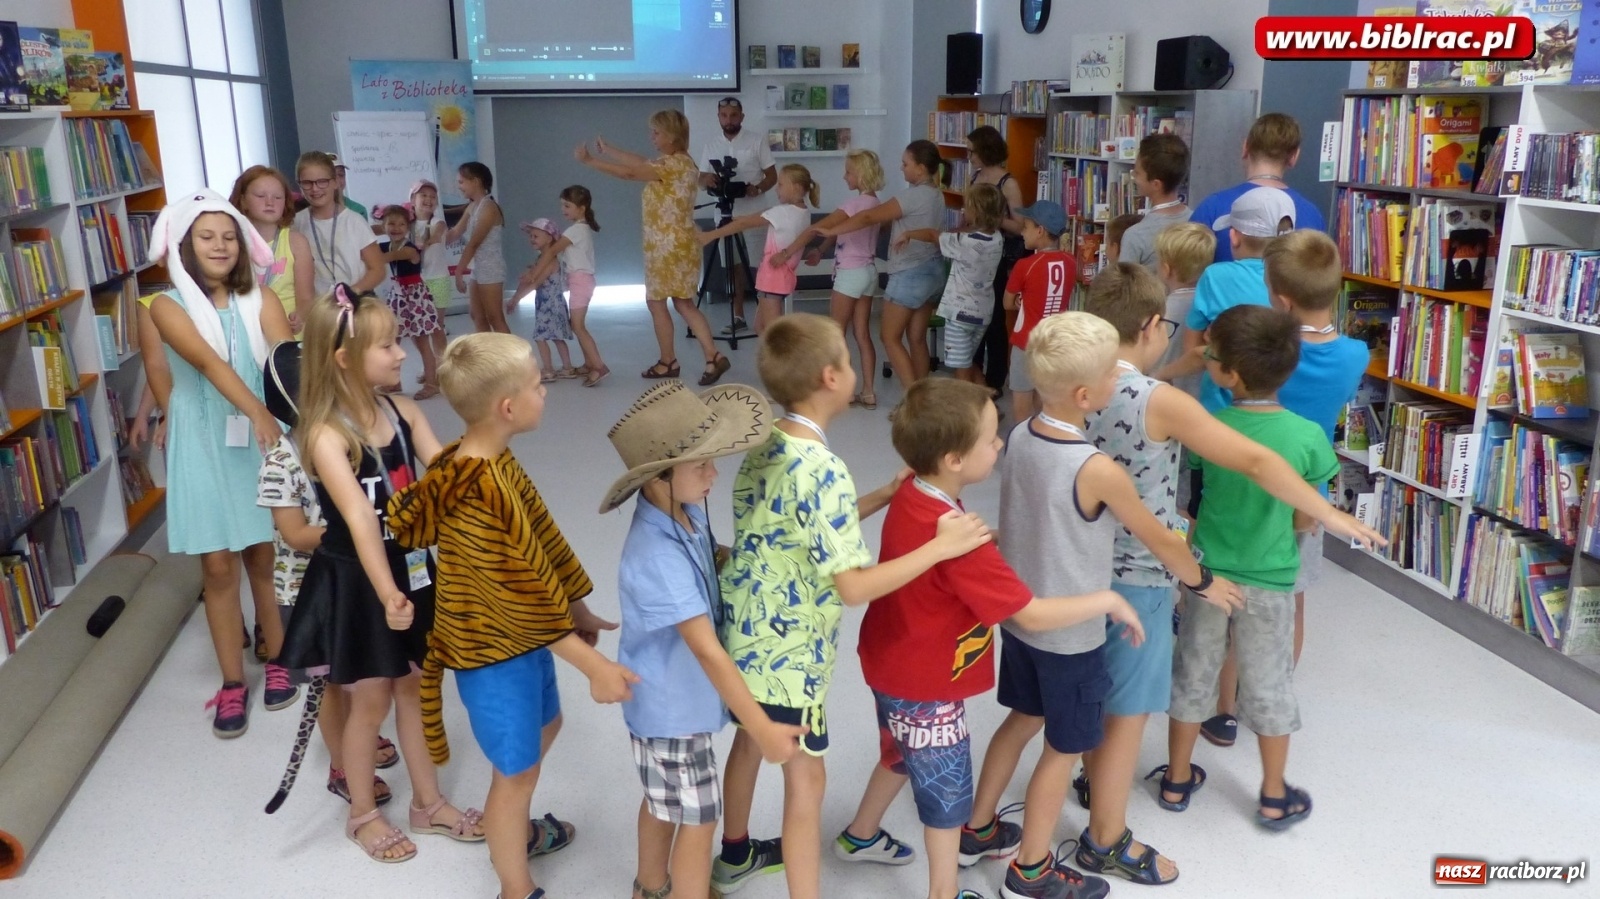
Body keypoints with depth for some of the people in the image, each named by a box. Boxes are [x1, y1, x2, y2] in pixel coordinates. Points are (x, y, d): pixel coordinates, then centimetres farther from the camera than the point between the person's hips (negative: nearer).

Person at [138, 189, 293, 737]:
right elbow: (208, 362, -21)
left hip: (263, 441, 1)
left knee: (265, 556, 11)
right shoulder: (166, 307, -6)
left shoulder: (260, 300, -1)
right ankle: (232, 682, 18)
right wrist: (255, 410, -36)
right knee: (218, 564, 5)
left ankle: (278, 658, 30)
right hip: (204, 447, -1)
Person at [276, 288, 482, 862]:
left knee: (415, 687, 18)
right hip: (355, 584, -5)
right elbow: (360, 519, -33)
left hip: (410, 569, 6)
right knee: (371, 702, 10)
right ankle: (363, 814, 32)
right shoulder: (326, 436, -22)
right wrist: (386, 593, -40)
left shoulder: (403, 412, -4)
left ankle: (428, 803, 34)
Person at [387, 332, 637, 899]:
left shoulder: (493, 463, -2)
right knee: (517, 768, 8)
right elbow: (524, 594, -29)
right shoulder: (476, 495, -31)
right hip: (493, 649, -10)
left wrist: (580, 611, 16)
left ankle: (515, 833, 53)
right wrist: (594, 667, -25)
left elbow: (541, 542, 9)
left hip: (523, 636, 10)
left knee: (544, 727, 28)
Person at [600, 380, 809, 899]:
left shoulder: (686, 510, -9)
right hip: (671, 703, -9)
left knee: (664, 802, 28)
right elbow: (706, 648, -35)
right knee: (698, 818, 9)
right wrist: (762, 728, -32)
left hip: (673, 694, 9)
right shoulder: (657, 556, -36)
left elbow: (713, 564, 14)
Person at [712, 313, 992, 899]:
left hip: (748, 631, 10)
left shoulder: (766, 443, 0)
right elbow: (853, 586, -29)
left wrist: (885, 496, 8)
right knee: (806, 778, 5)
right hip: (786, 649, -10)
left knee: (752, 737, 29)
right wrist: (942, 546, -24)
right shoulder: (822, 469, -27)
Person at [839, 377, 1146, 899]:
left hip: (894, 665, 9)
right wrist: (1109, 600, -18)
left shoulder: (912, 496, -9)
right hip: (926, 686, -9)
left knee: (903, 756, 31)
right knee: (947, 789, 13)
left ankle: (860, 836, 53)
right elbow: (1034, 615, -30)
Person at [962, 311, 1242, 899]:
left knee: (1023, 719, 26)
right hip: (1069, 633, -7)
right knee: (1063, 750, 12)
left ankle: (977, 828, 42)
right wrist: (1203, 582, 7)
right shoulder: (1099, 471, -28)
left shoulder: (1020, 437, -7)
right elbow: (1160, 542, -13)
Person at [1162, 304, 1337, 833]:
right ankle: (1274, 798, 31)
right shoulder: (1308, 437, -18)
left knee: (1193, 676, 17)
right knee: (1268, 686, 16)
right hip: (1270, 581, 0)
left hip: (1208, 573, 1)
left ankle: (1177, 781, 31)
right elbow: (1306, 518, -5)